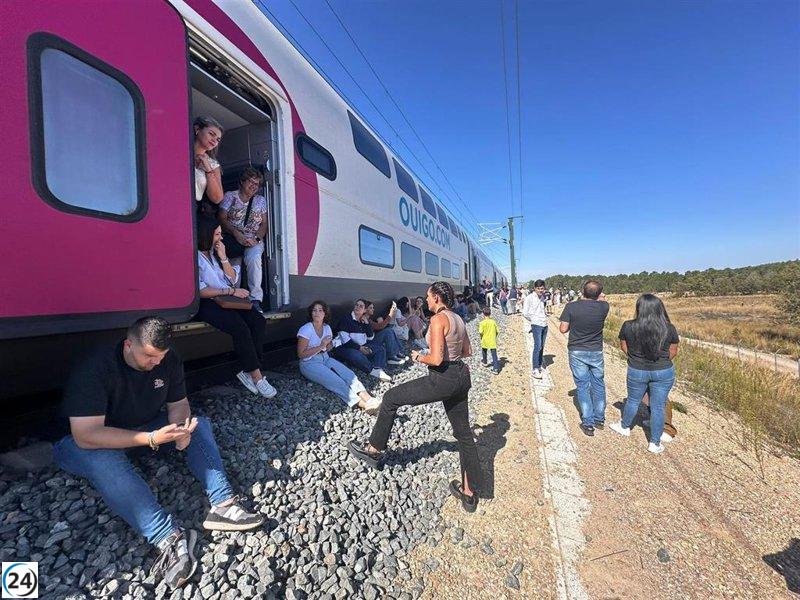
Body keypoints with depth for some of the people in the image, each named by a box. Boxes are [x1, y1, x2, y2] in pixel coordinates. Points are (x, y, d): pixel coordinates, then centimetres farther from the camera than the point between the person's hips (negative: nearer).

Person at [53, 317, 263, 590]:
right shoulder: (94, 368, -29)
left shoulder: (169, 360, -12)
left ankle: (222, 504, -25)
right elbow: (86, 435, -33)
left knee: (199, 423, -14)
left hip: (150, 428, 5)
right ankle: (169, 536, -44)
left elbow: (178, 404, -3)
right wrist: (153, 439, -40)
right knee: (99, 457, -37)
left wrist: (181, 429, -25)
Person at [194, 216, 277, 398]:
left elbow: (233, 279, 13)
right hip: (206, 304, -7)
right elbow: (200, 291, -14)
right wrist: (231, 291, -15)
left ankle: (248, 372, -18)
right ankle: (256, 376, -19)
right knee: (240, 327, -30)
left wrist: (223, 257, 1)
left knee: (258, 320, -19)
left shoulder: (214, 252, 17)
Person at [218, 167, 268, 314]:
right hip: (232, 238, 0)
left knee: (254, 257, -35)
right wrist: (237, 235, -16)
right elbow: (222, 218, 1)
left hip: (254, 240, 0)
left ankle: (255, 300, -32)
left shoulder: (261, 200, 19)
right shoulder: (230, 196, 13)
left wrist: (256, 238, -10)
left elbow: (264, 224, 11)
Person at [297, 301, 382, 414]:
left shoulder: (327, 327, 5)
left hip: (326, 359, 6)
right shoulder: (306, 329, -12)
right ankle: (363, 404, -41)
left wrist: (326, 346, -6)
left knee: (349, 374, -22)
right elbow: (301, 354, -13)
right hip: (310, 363, -6)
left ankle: (369, 399, -37)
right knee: (336, 381, -29)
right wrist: (320, 346, -18)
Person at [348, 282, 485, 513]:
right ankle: (470, 493, 31)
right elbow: (468, 351, 18)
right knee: (463, 432, 18)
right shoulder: (458, 319, 10)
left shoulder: (438, 319, -16)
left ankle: (374, 450, 21)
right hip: (461, 377, 9)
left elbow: (436, 359, -22)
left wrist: (419, 357, -4)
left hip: (443, 379, -9)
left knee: (391, 398, 7)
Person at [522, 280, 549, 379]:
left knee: (542, 347, 10)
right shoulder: (530, 298, -10)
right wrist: (532, 320, -1)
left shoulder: (542, 297, 11)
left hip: (545, 324, 7)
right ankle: (535, 370, -11)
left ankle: (539, 366, 20)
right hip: (536, 325, -7)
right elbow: (525, 312, -13)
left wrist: (545, 313, 13)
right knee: (537, 346, -12)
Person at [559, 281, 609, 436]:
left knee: (583, 387, 8)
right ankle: (599, 419, 32)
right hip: (596, 352, 2)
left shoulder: (571, 306, -16)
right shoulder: (603, 307, -10)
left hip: (577, 352, -2)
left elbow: (563, 329, -12)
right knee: (598, 385, 18)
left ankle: (588, 424, 14)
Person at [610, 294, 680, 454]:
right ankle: (655, 443, 22)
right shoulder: (669, 329, -10)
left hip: (636, 371, 0)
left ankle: (625, 427, 40)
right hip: (664, 372, 1)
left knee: (633, 400, 19)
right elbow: (673, 352, 2)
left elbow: (623, 347, -1)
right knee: (658, 406, 11)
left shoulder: (628, 327, -13)